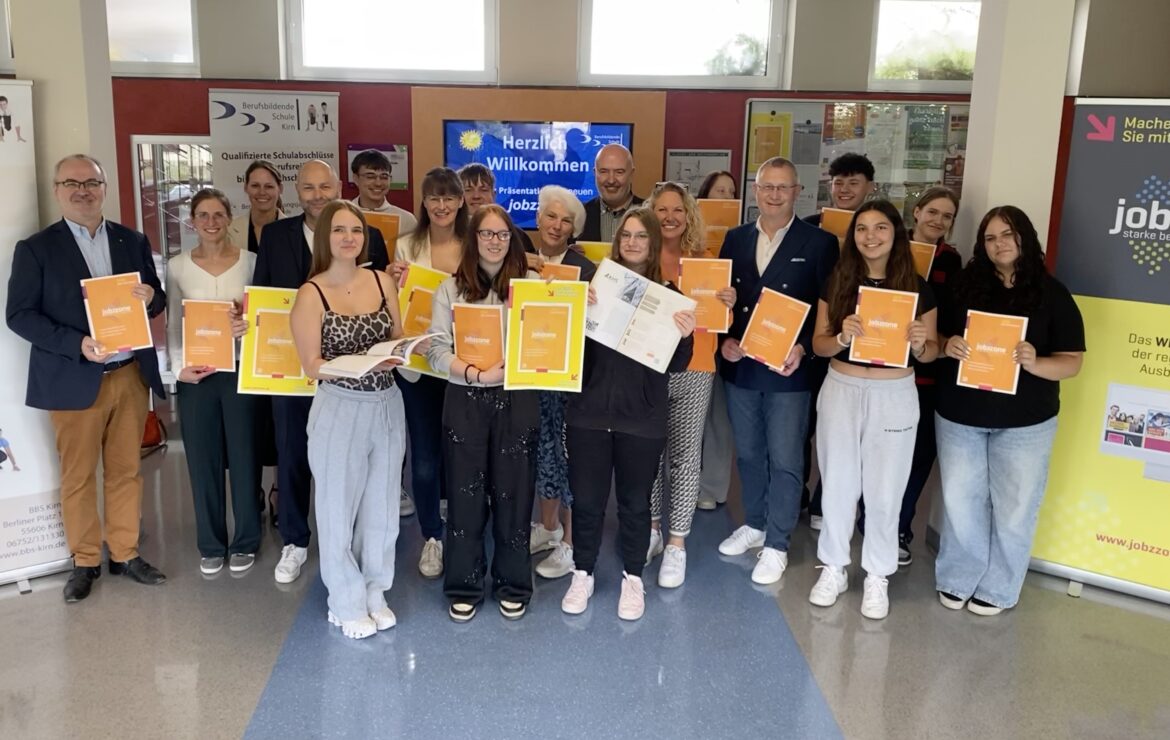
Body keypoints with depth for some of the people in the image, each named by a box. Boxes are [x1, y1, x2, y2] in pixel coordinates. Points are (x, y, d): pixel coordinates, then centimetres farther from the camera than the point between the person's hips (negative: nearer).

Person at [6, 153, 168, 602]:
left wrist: (151, 297, -13)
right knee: (78, 477, 7)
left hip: (131, 375, 3)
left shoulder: (133, 242, 9)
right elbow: (19, 315, -6)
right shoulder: (35, 249, -2)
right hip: (74, 379, -3)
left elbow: (157, 301, 12)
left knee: (126, 470, 11)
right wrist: (78, 344, -20)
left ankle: (125, 553, 24)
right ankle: (85, 561, 21)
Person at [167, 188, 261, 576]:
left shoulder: (250, 261, 0)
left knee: (244, 457, 6)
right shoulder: (178, 267, 3)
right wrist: (179, 367, -8)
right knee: (202, 459, 7)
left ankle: (245, 541, 22)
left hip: (241, 372, -1)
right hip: (195, 375, 1)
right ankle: (211, 544, 22)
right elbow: (173, 325, 5)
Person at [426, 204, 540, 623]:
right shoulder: (451, 289, 3)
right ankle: (465, 585, 23)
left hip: (517, 400, 0)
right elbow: (437, 351, -4)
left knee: (513, 492, 7)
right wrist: (478, 374, -17)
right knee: (465, 494, 7)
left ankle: (512, 584, 24)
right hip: (465, 401, 0)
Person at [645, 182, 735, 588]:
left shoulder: (704, 261, 4)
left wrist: (727, 304, -12)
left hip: (692, 370, 0)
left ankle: (677, 544, 14)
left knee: (685, 455, 4)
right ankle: (651, 529, 28)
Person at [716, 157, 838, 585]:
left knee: (784, 460, 4)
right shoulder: (735, 239, 7)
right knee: (747, 453, 17)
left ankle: (777, 544, 18)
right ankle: (755, 524, 35)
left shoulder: (820, 243, -5)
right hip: (739, 368, 4)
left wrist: (803, 349, -19)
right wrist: (723, 341, -7)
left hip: (788, 370, -4)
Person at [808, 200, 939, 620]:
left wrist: (920, 344, -19)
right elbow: (818, 344, 1)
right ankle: (833, 568, 27)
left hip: (894, 397, -1)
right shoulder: (837, 282, 0)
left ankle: (877, 577, 24)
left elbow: (931, 352, 4)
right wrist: (842, 337, -20)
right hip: (841, 391, 1)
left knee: (884, 492, 7)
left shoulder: (917, 288, -2)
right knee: (837, 485, 11)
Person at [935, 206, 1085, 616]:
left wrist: (1034, 363, -25)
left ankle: (997, 590, 23)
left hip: (1024, 423, -1)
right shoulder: (965, 285, 1)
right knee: (959, 500, 9)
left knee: (1013, 508, 7)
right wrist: (947, 345, -15)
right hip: (959, 415, 2)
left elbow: (1072, 362, -5)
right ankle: (957, 579, 27)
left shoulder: (1052, 294, -4)